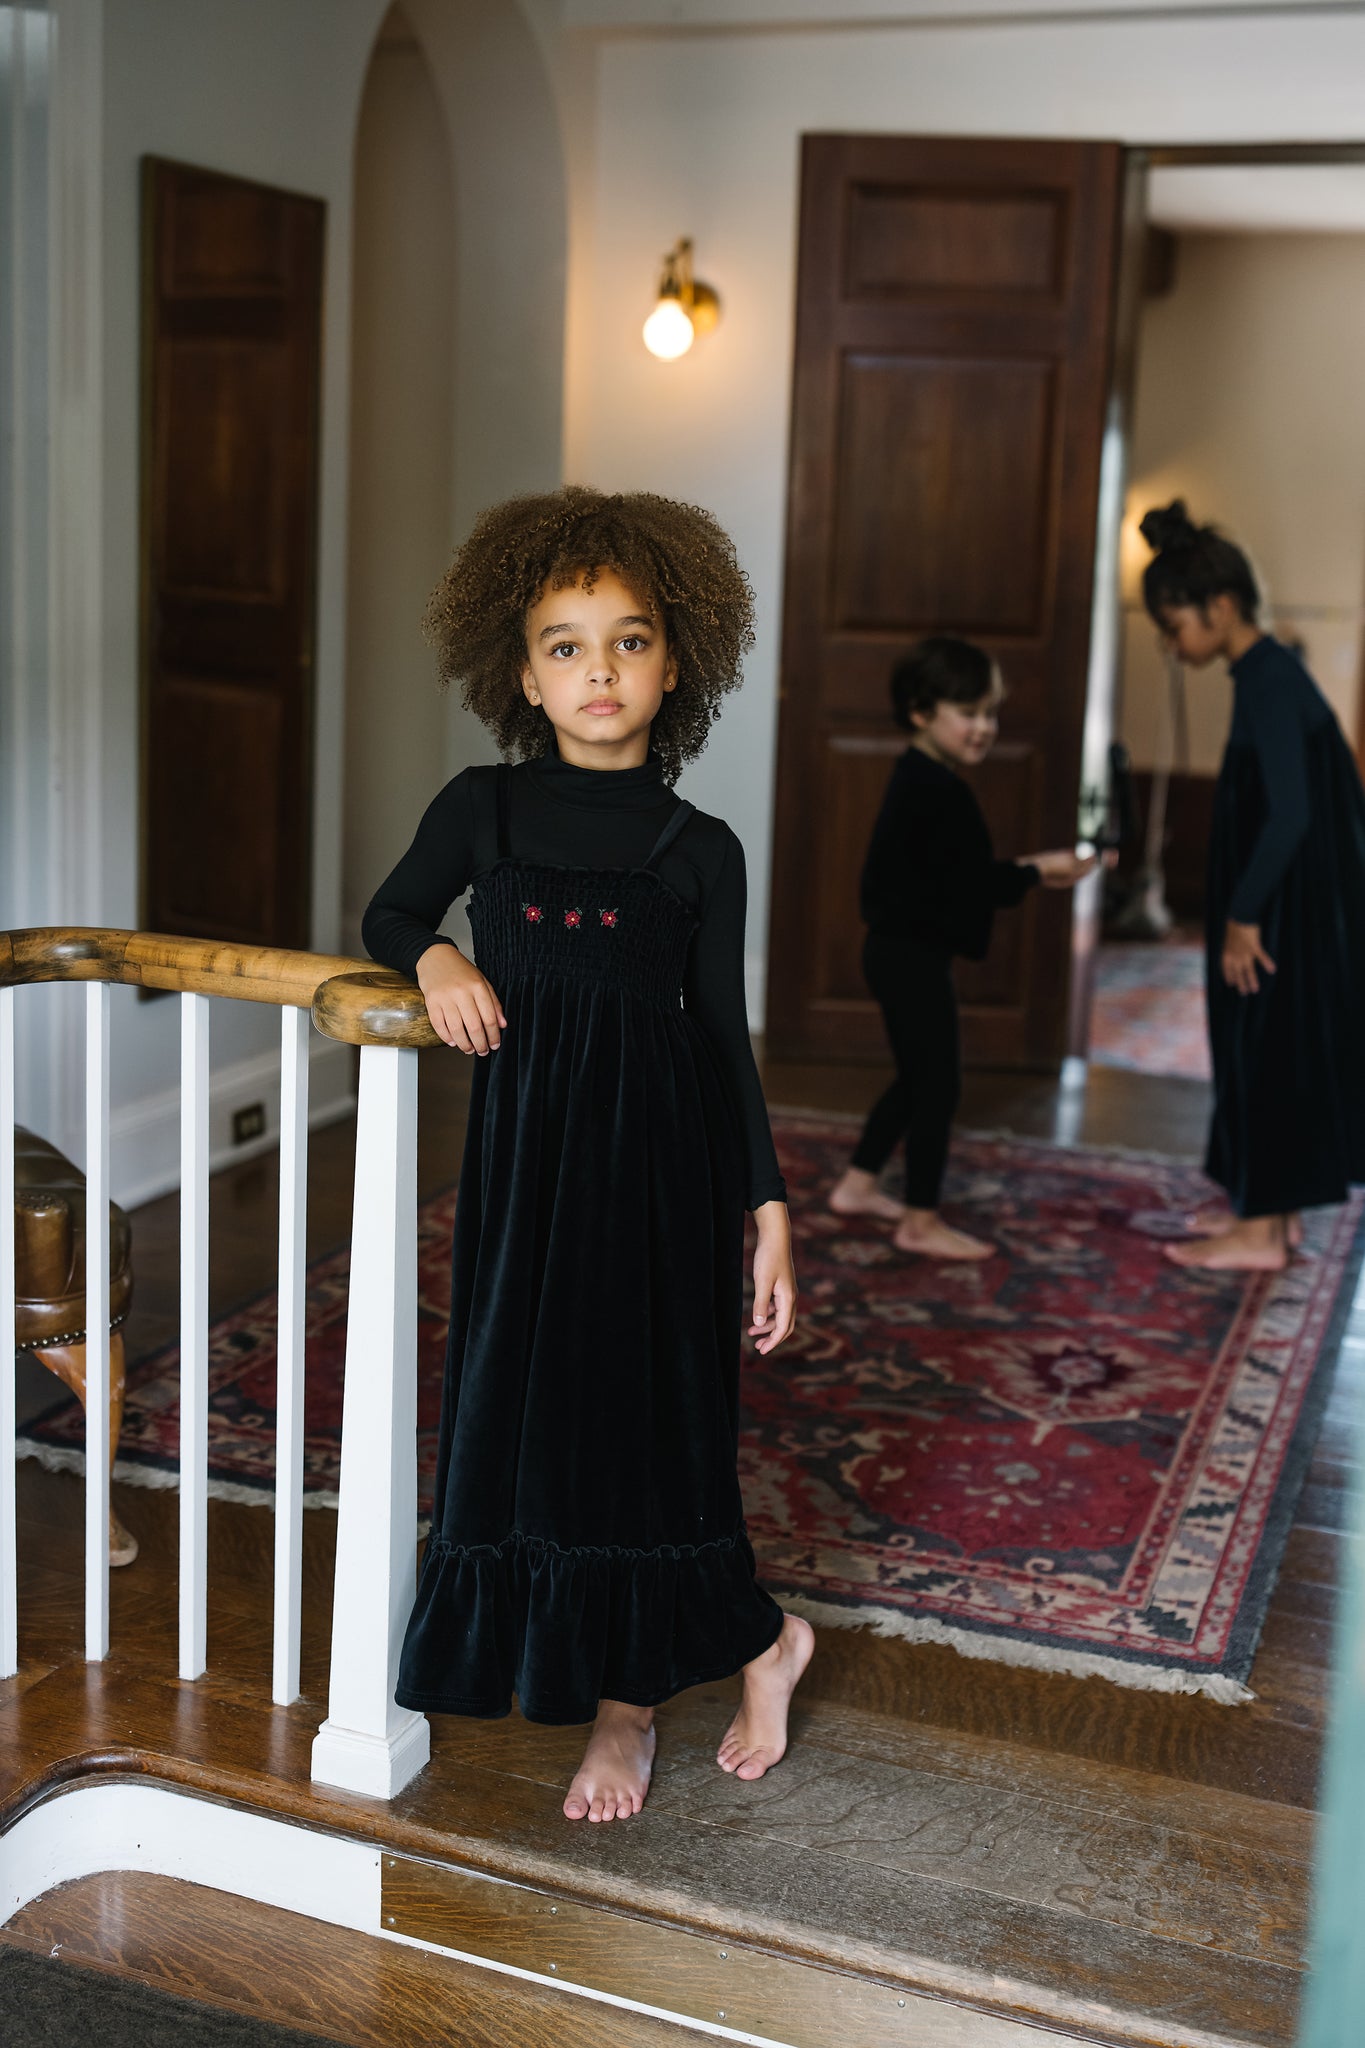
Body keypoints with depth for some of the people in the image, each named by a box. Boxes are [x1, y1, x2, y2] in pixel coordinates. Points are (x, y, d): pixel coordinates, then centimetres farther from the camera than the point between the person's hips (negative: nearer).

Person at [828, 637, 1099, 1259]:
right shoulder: (937, 788, -20)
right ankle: (921, 1221, 6)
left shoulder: (920, 778, 12)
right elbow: (972, 884, -21)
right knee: (938, 1082, -2)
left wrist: (1018, 871, 8)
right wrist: (1037, 871, -9)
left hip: (900, 950, 11)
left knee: (917, 1077, 21)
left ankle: (859, 1185, 32)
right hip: (913, 955, -11)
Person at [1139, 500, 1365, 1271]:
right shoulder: (1269, 672, 11)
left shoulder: (1269, 684, -19)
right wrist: (1243, 909, 18)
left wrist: (1243, 915, -19)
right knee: (1263, 1049, 15)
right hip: (1287, 900, 10)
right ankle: (1272, 1206, 25)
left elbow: (1289, 813, -24)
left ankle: (1262, 1231, 6)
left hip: (1290, 910, -10)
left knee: (1271, 1051, -2)